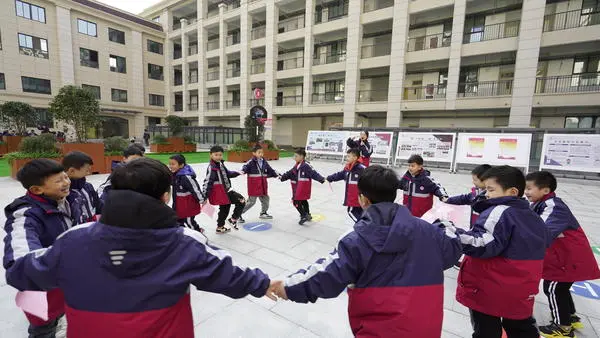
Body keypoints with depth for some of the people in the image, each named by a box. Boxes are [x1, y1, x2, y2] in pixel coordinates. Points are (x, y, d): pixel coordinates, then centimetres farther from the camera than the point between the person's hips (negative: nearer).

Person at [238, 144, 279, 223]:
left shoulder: (264, 162, 10)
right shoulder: (251, 162, -11)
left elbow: (270, 170, 18)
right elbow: (245, 167, -25)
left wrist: (277, 175, 13)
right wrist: (243, 171, -46)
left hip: (262, 184, 7)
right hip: (253, 185, -7)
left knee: (265, 198, 17)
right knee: (251, 201, -4)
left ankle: (263, 213, 38)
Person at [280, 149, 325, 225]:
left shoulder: (306, 165, -17)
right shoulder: (296, 166, 11)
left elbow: (313, 173, -24)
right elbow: (290, 173, 17)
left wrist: (321, 179, -34)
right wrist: (282, 177, 12)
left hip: (304, 187, -10)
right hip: (298, 187, 10)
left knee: (297, 202, -10)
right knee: (303, 201, 22)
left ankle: (304, 216, -2)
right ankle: (307, 215, 38)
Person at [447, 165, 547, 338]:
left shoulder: (498, 212, -19)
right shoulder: (535, 218, 10)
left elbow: (482, 245, -31)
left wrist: (452, 232, -36)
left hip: (488, 289, -8)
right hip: (522, 291, 8)